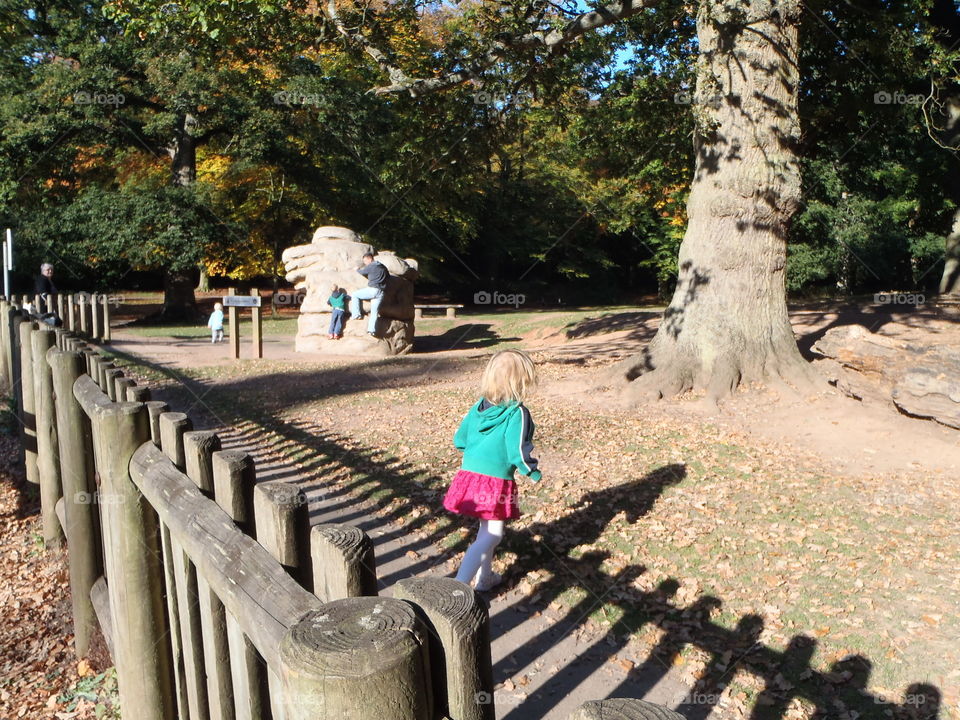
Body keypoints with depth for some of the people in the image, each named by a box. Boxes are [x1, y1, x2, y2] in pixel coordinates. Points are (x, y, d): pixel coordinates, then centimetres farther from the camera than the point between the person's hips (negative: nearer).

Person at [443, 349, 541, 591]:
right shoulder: (517, 413, -15)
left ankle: (484, 577, 38)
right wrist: (533, 473, 0)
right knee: (491, 535, 2)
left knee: (487, 530, 24)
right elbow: (518, 453, -18)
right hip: (496, 482, -7)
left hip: (469, 474, 7)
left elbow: (459, 440, 10)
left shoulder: (479, 405, 4)